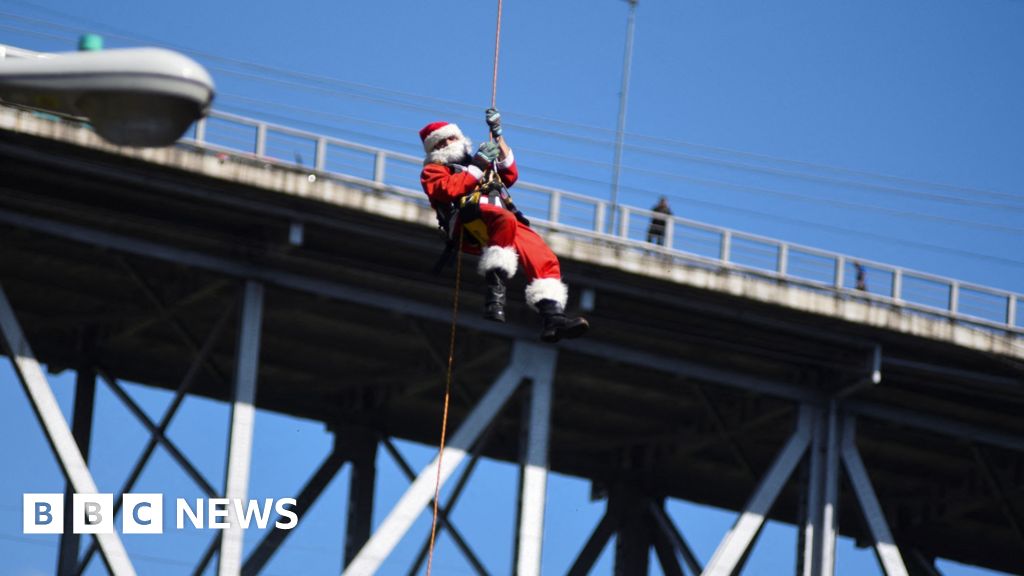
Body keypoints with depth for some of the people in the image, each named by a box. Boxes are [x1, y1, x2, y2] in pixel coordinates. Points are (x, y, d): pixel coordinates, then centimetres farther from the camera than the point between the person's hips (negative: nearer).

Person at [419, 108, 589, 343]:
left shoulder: (474, 163, 42)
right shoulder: (433, 170, 25)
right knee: (504, 220, -40)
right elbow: (448, 189, 2)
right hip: (469, 220, -6)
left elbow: (510, 175, 28)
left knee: (545, 259, -17)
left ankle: (553, 316, -31)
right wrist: (478, 166, 3)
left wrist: (498, 136, 25)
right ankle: (495, 293, -48)